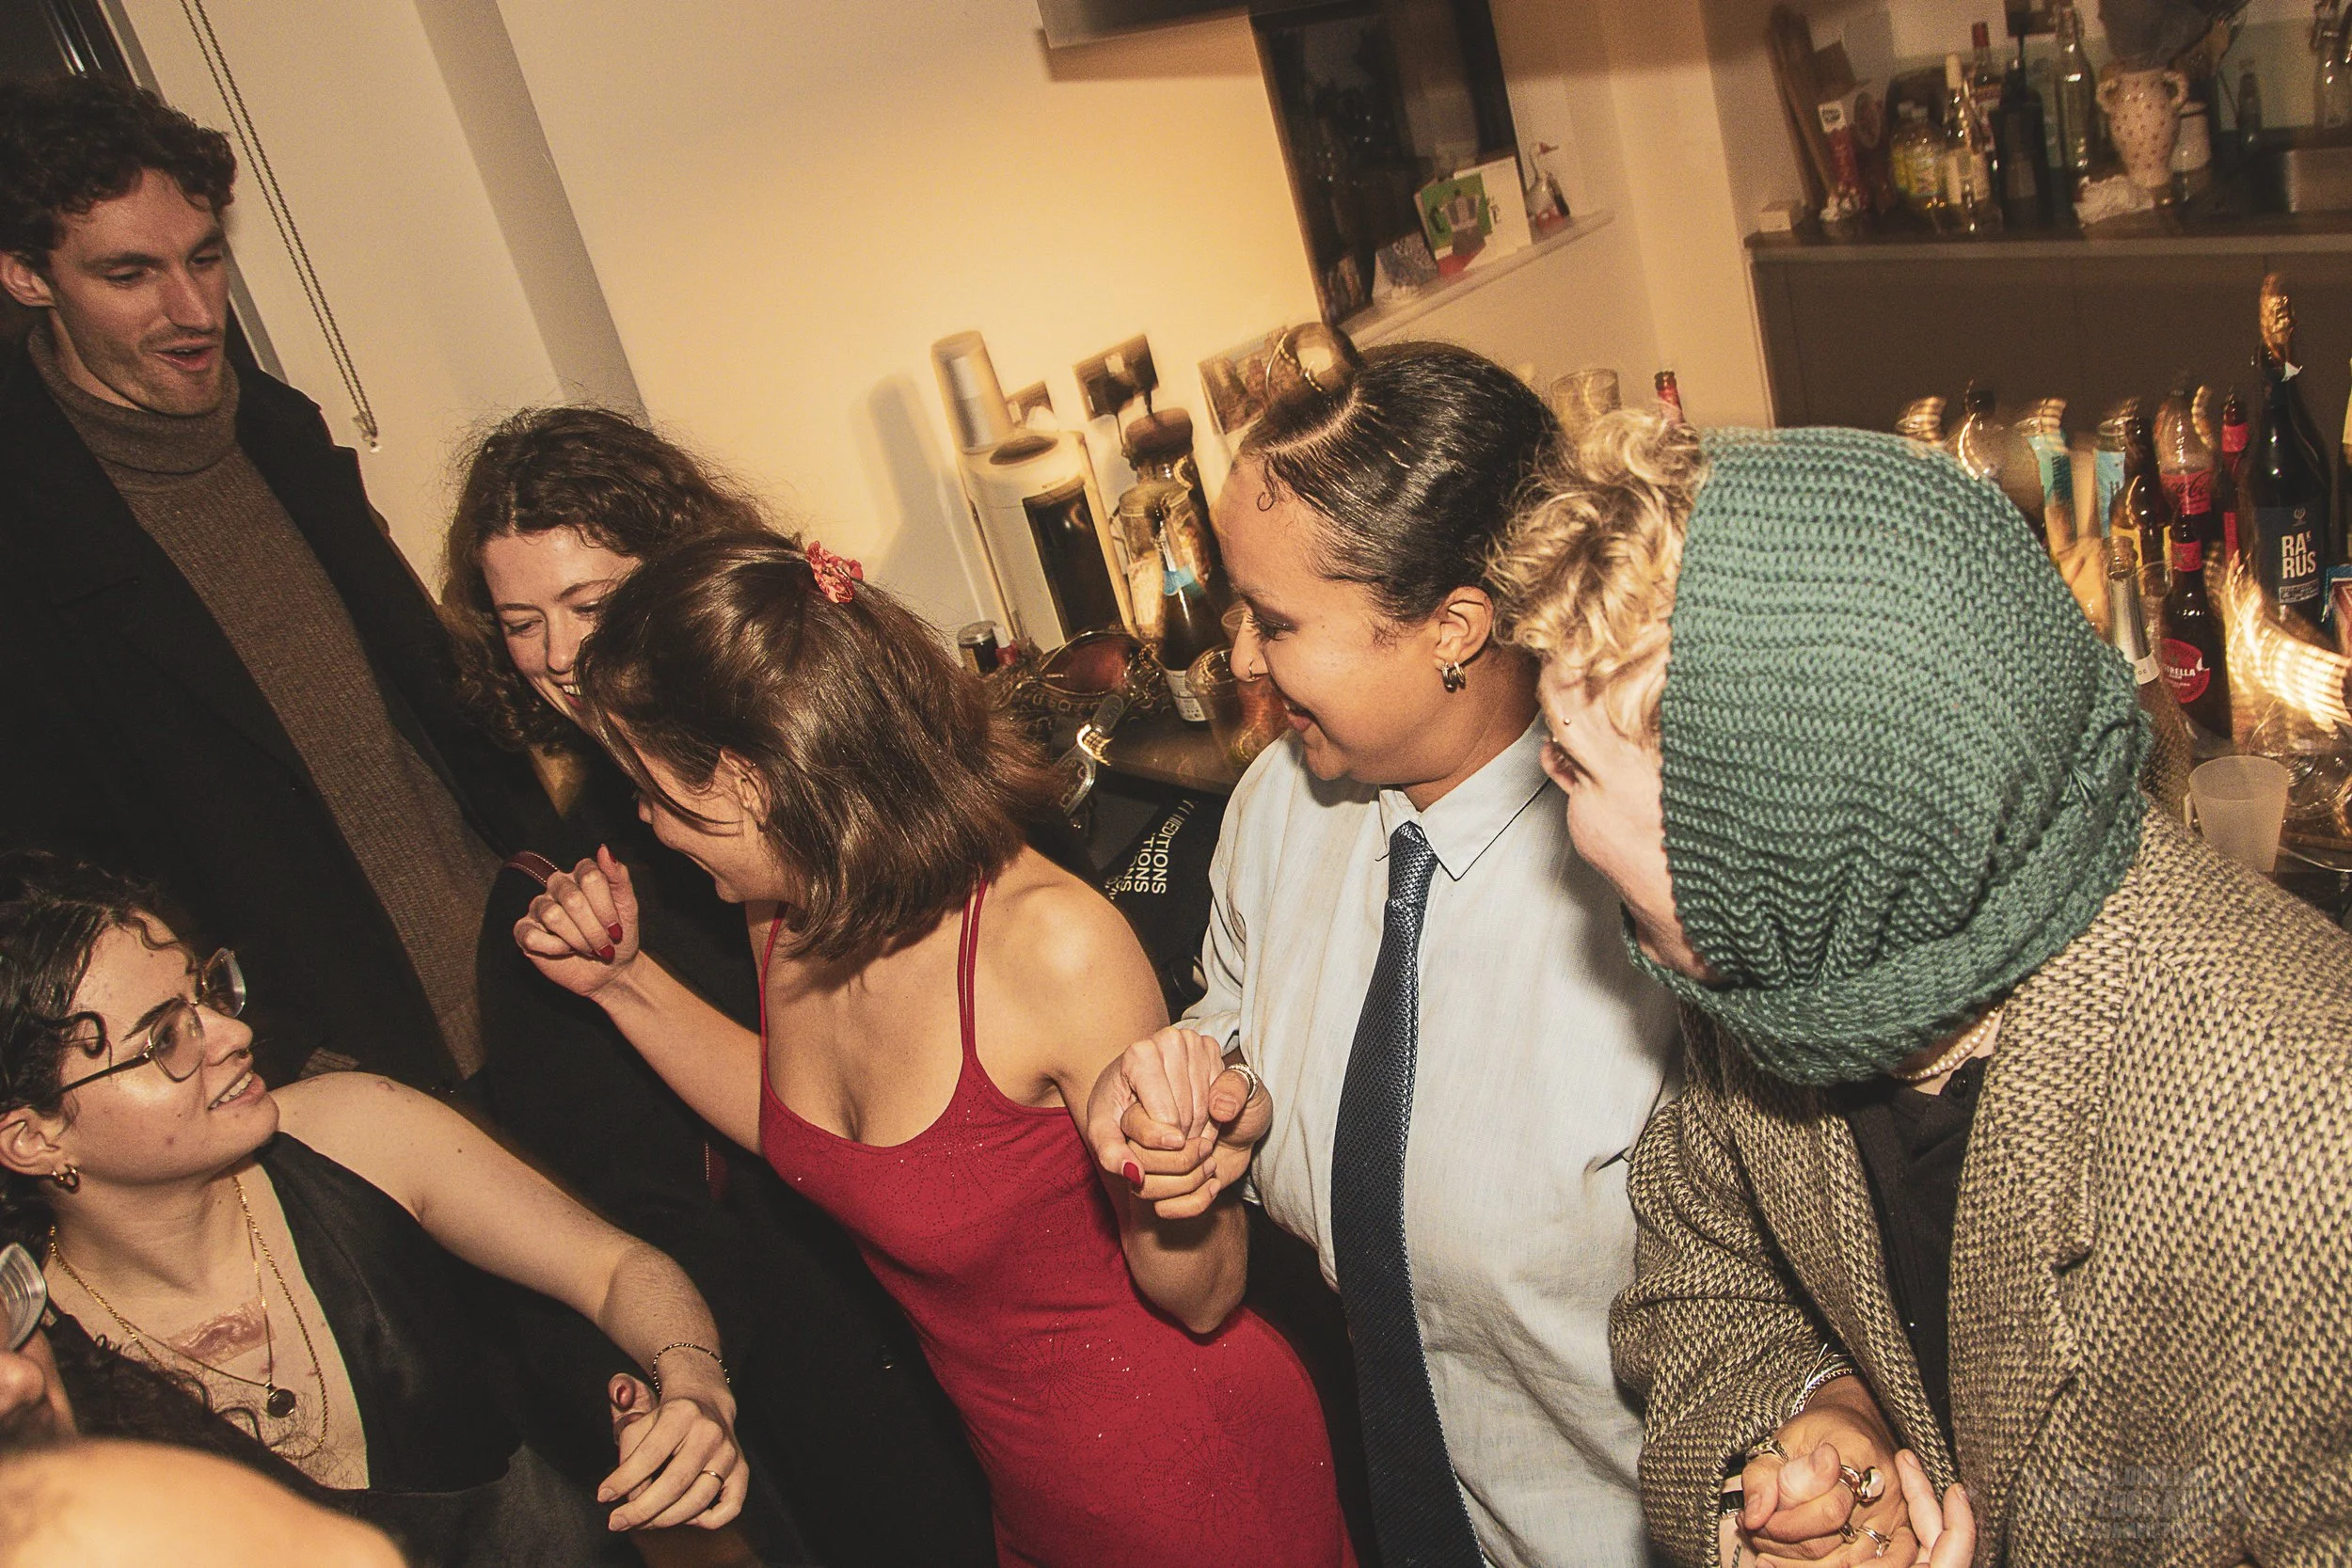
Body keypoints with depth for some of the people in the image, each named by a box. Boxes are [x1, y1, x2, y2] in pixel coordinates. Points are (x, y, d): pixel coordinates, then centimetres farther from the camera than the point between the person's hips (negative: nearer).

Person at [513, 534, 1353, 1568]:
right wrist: (623, 981, -1)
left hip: (1189, 1478, -7)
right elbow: (803, 1130, 9)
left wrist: (1174, 1198, -43)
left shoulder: (1054, 945, -31)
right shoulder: (785, 914, -10)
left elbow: (1199, 1300, -21)